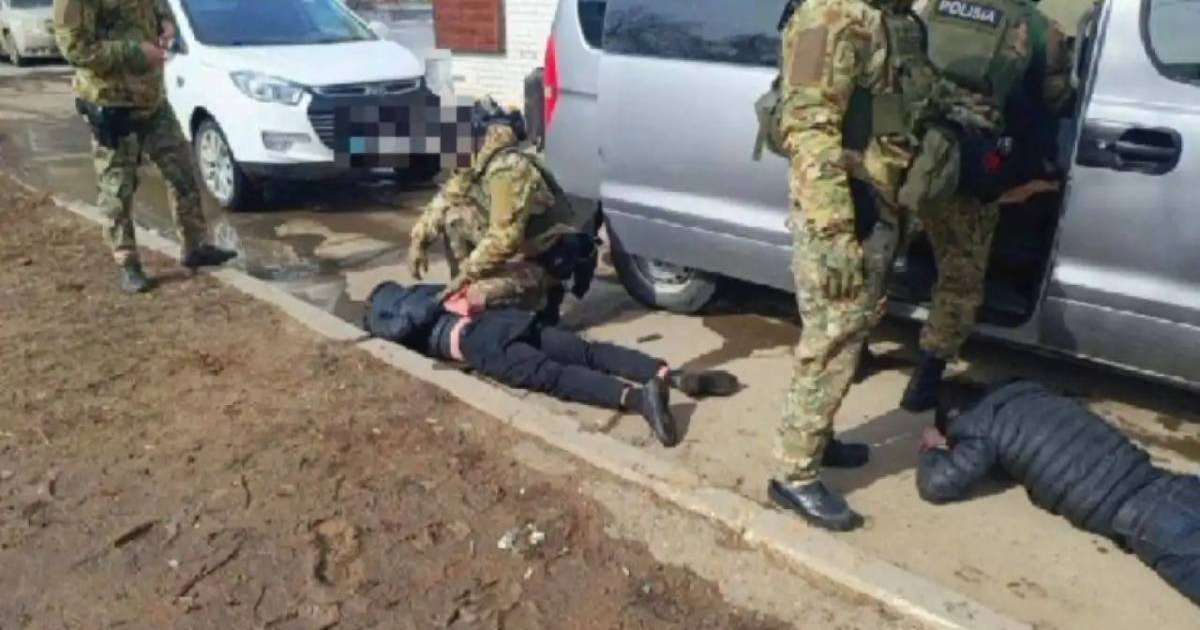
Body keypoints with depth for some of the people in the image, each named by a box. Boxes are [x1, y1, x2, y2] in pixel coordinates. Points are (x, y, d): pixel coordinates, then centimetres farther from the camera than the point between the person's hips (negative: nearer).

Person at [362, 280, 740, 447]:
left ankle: (637, 397, -50)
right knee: (590, 352, -7)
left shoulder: (380, 316, 19)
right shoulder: (415, 293, 37)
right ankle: (674, 376, -24)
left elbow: (404, 324, -1)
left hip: (473, 340, -7)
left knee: (551, 376, -27)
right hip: (500, 318, 7)